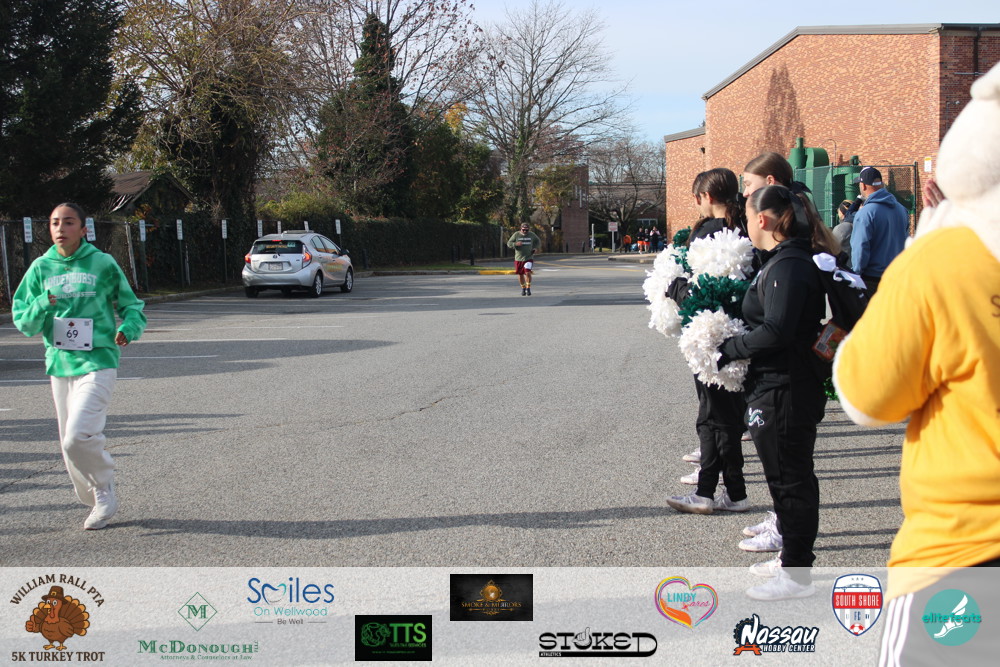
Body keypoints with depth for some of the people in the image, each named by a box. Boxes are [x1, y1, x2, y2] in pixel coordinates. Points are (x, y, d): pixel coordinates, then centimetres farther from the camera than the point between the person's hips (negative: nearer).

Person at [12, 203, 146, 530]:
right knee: (70, 442, 9)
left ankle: (105, 493, 5)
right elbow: (23, 322, 6)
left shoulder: (102, 263, -2)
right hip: (59, 365, 5)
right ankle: (98, 501, 27)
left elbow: (131, 305, 8)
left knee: (79, 436, -18)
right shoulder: (41, 267, 6)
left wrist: (128, 329, -13)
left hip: (97, 362, -5)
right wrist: (41, 306, -15)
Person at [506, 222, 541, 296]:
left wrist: (535, 248, 1)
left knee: (528, 273, -18)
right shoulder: (516, 234, -4)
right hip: (518, 259, 1)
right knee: (520, 275, 7)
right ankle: (523, 288, 29)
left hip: (529, 258, -1)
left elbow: (538, 242, 18)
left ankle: (528, 288, -3)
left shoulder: (532, 235, 0)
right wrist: (516, 244, -24)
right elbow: (509, 243, -4)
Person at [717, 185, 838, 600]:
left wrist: (729, 349, -14)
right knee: (788, 476, 20)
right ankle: (792, 557, 33)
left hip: (784, 391, -11)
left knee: (790, 479, -2)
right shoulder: (781, 259, 13)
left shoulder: (788, 265, -20)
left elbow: (775, 331, -26)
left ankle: (796, 574, 7)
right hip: (776, 387, 11)